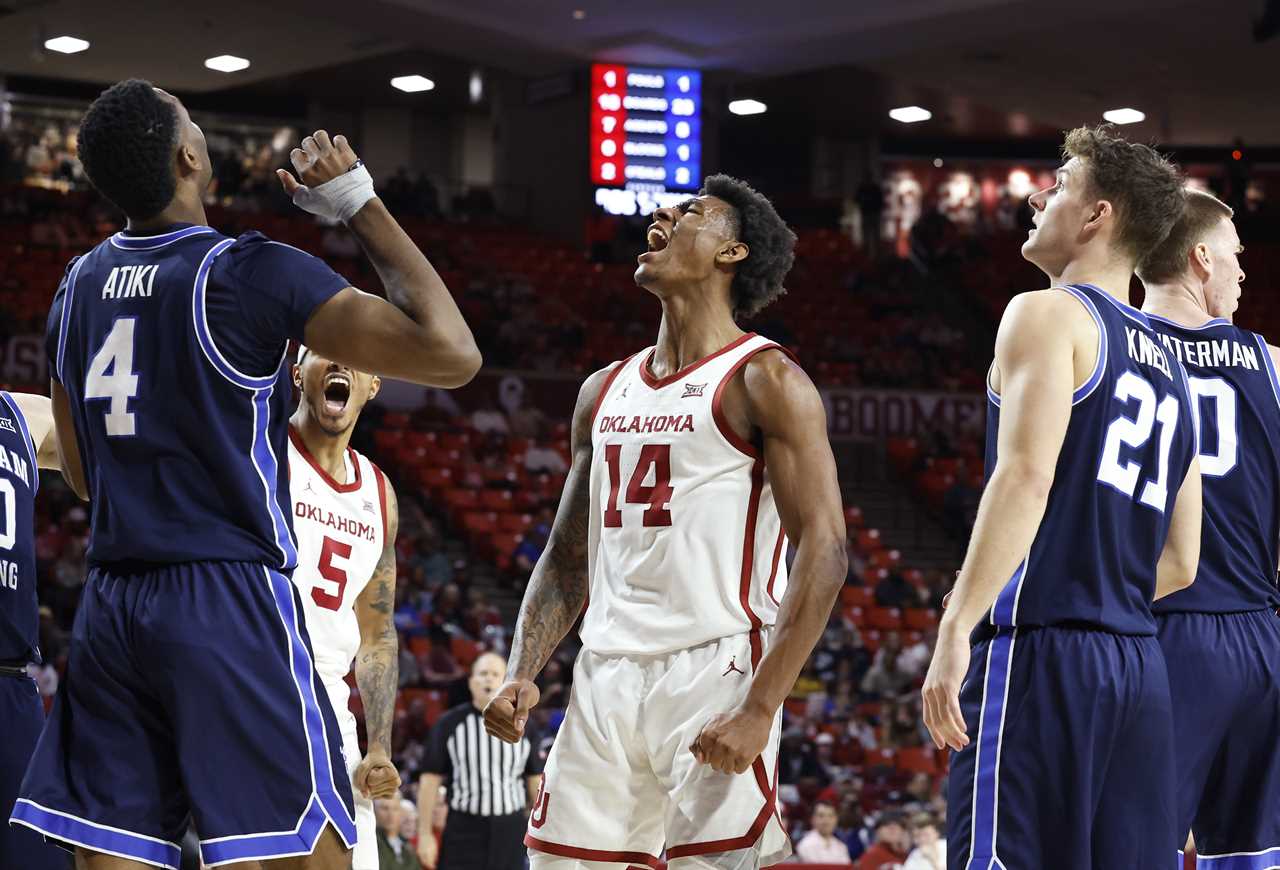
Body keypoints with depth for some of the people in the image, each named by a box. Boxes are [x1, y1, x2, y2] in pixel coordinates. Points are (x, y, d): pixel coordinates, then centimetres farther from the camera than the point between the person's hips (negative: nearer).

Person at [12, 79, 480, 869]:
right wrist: (362, 204, -5)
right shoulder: (252, 272, -10)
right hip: (231, 599, -7)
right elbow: (451, 354, -12)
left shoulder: (79, 285, 11)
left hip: (110, 609, 7)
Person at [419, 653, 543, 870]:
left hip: (509, 832, 2)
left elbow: (535, 781, 10)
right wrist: (425, 833, -5)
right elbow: (430, 779, 0)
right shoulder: (450, 723, 0)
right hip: (464, 829, -2)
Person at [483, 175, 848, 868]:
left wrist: (759, 710, -20)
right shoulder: (604, 392, 18)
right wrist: (521, 676, 4)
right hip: (604, 680, 7)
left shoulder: (764, 381, -4)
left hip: (714, 674, -6)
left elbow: (824, 552, -11)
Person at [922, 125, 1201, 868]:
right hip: (1141, 668, 8)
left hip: (1039, 662, -8)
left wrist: (957, 627, -21)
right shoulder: (1169, 368, 21)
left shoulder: (1050, 315, -2)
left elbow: (1026, 476, -18)